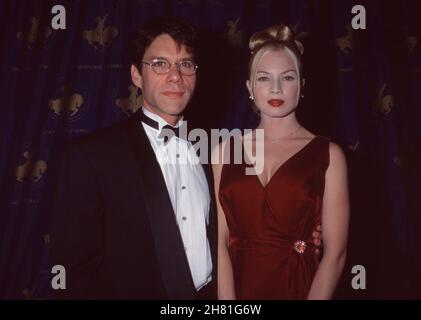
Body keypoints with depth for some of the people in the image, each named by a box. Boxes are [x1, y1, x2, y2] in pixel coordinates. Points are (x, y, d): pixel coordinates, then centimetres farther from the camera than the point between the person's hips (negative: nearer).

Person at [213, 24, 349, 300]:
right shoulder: (226, 150, -1)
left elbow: (335, 251, -9)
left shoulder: (328, 154, -6)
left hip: (299, 286, -1)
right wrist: (227, 299, -13)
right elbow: (220, 241, -4)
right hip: (237, 285, 2)